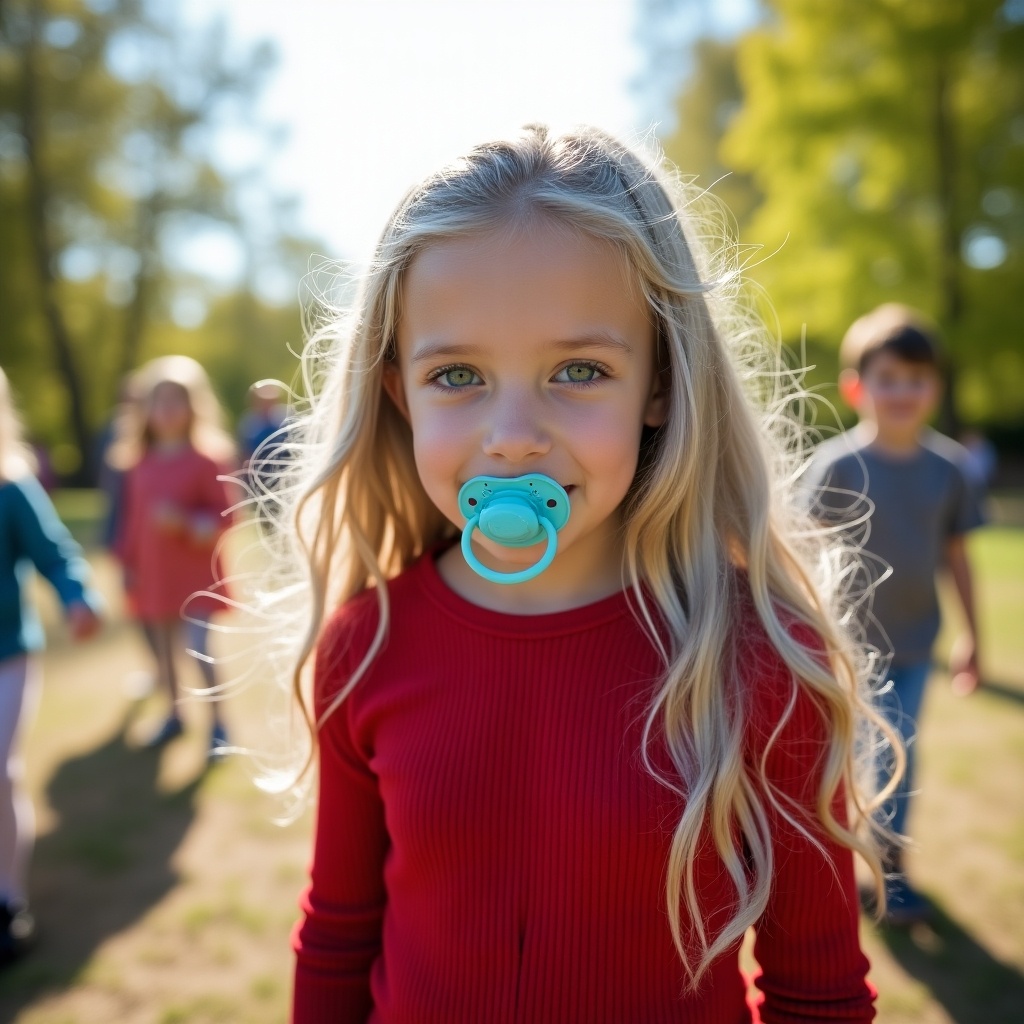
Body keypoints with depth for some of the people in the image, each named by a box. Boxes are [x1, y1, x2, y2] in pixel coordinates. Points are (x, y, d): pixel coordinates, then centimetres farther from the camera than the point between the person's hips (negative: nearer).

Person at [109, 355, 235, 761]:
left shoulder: (207, 458, -10)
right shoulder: (139, 462, 5)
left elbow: (224, 516, -10)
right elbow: (133, 516, 9)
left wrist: (185, 522, -24)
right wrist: (128, 563, 9)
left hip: (196, 575, -5)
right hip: (153, 574, 5)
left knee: (199, 650, -10)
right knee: (162, 650, 15)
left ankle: (219, 725, 7)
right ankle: (174, 714, 34)